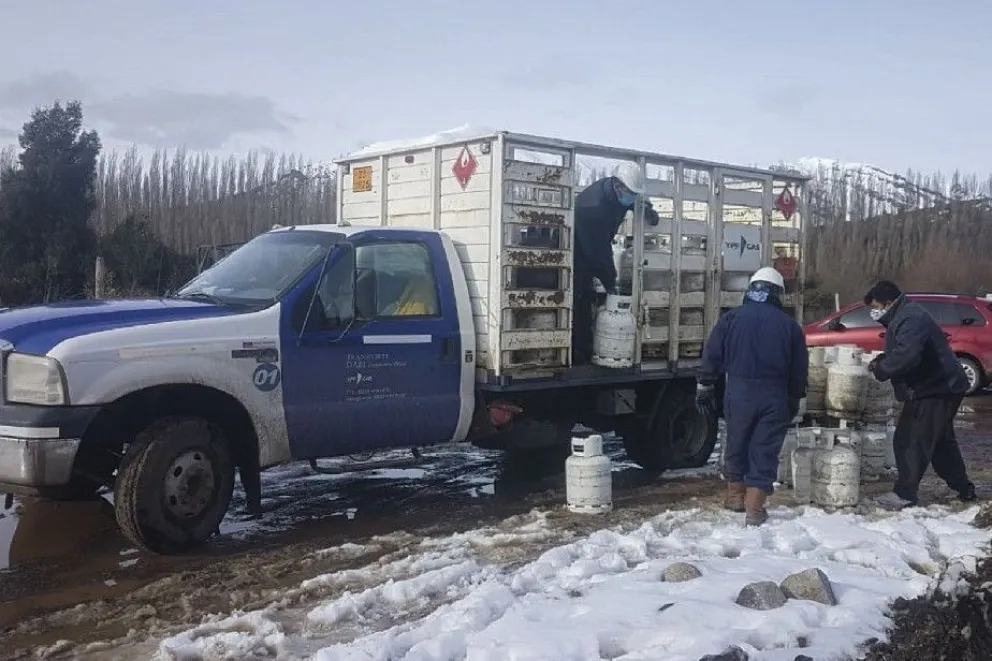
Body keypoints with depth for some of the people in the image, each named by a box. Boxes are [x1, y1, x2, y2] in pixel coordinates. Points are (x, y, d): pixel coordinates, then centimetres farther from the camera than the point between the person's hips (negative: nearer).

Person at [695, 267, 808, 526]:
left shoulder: (731, 318, 0)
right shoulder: (789, 325, 3)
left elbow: (712, 356, 1)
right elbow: (799, 368, 7)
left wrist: (704, 388, 10)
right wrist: (794, 400, 18)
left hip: (739, 393, 0)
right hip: (774, 397, 0)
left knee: (736, 444, 17)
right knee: (765, 450, 3)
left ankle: (735, 495, 29)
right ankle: (755, 508, 0)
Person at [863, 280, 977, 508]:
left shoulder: (910, 319, -22)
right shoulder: (903, 316, 12)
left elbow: (906, 357, -35)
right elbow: (901, 351, 24)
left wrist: (880, 369, -21)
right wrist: (880, 361, 6)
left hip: (934, 390, -11)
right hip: (940, 386, 11)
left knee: (910, 441, -6)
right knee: (941, 441, 21)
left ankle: (904, 494, -1)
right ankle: (963, 489, 30)